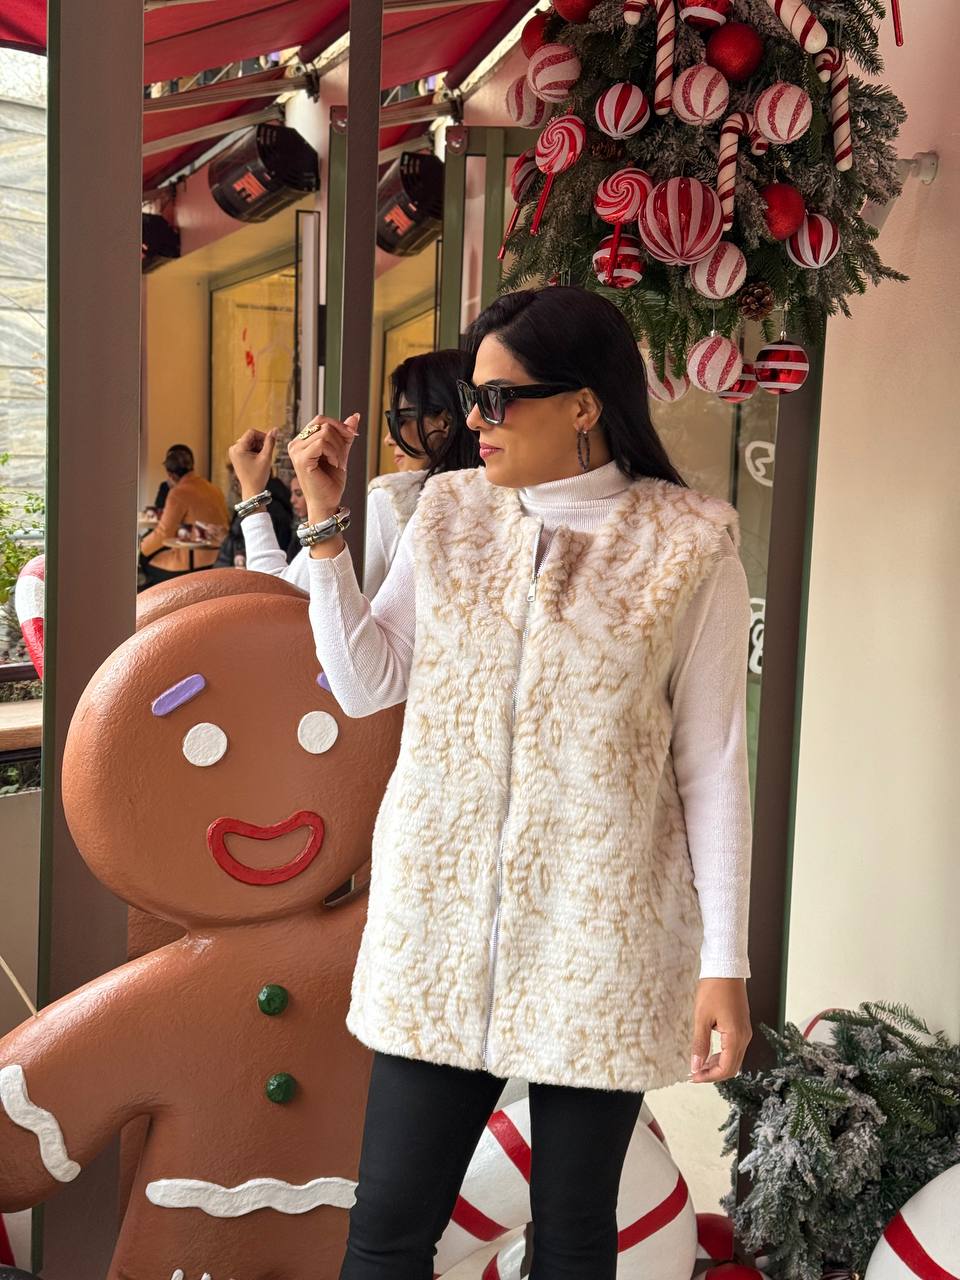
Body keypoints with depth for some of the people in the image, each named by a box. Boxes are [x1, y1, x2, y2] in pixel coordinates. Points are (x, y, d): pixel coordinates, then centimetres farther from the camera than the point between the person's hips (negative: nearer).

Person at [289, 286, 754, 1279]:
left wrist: (724, 960, -5)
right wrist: (325, 522, -2)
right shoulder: (450, 511, 5)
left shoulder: (688, 544, -7)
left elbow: (712, 763, -4)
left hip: (600, 935, -2)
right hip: (441, 921, 3)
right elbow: (366, 685, 5)